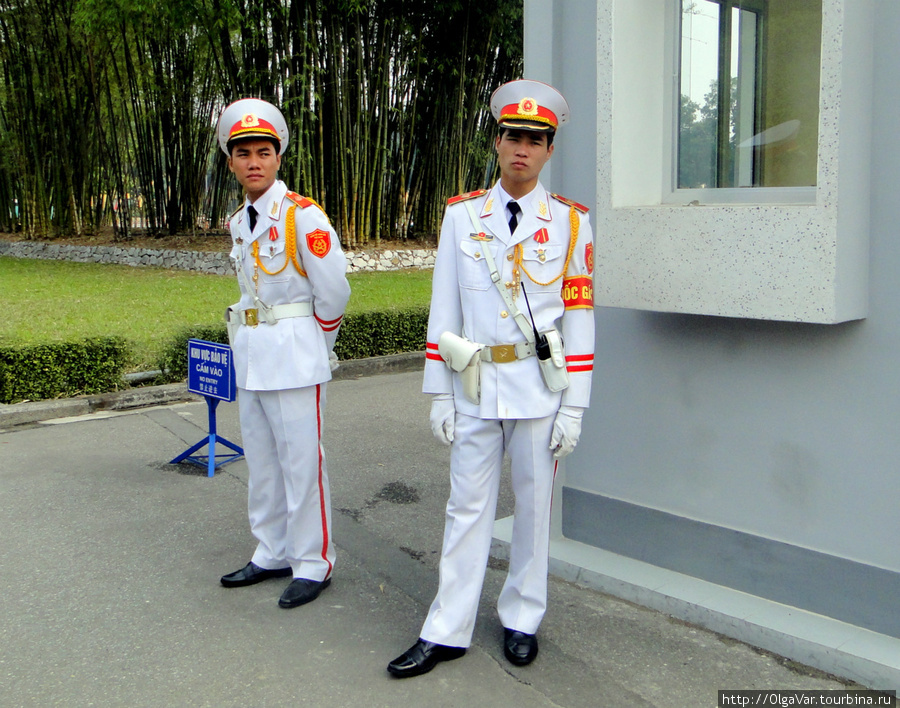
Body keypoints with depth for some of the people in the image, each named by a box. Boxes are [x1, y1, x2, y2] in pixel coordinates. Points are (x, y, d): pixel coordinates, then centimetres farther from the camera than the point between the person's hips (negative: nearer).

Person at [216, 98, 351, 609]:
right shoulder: (238, 224, 11)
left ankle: (313, 564, 10)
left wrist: (313, 347, 0)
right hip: (250, 356, 8)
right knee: (261, 462, 14)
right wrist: (256, 340, 14)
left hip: (296, 356, -8)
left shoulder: (304, 216, -12)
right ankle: (272, 554, 26)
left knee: (301, 462, -2)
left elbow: (333, 292, -10)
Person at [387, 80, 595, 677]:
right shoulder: (461, 215, 4)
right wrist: (439, 395, 1)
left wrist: (574, 407, -6)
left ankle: (522, 620, 27)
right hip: (475, 387, 1)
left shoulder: (570, 221, -1)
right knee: (467, 507, 8)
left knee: (534, 505, 10)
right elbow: (443, 310, 4)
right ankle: (447, 631, 18)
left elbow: (579, 317, -2)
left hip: (540, 385, -1)